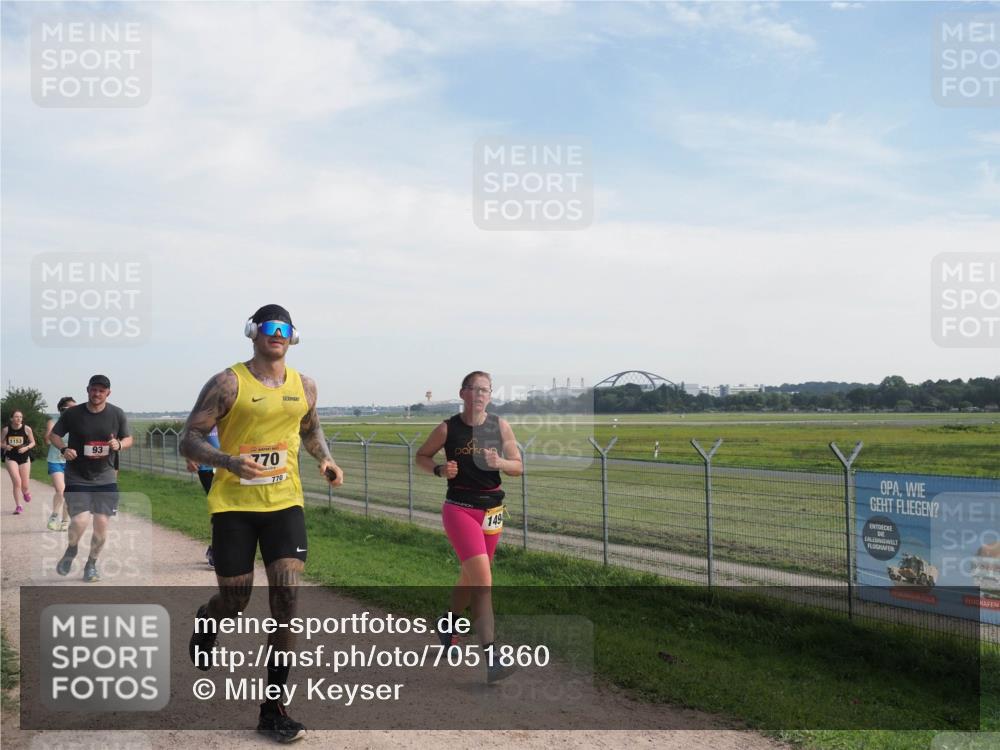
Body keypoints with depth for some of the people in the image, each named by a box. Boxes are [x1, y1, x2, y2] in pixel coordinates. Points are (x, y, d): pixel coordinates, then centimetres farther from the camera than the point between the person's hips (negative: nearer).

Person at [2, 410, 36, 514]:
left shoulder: (27, 429, -7)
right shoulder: (6, 430, -4)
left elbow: (33, 442, 3)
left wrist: (26, 448, -16)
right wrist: (5, 446, -14)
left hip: (24, 458, 1)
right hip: (11, 458, 0)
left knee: (25, 486, 3)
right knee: (17, 482, -17)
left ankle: (26, 492, 42)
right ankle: (18, 506, -2)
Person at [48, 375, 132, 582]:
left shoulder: (117, 414, -1)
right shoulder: (72, 414, -5)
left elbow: (129, 439, 9)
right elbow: (53, 435, 6)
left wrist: (119, 445, -14)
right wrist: (64, 448, -14)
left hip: (105, 478, 2)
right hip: (77, 478, -2)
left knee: (101, 523, -1)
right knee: (80, 520, -16)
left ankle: (91, 565, 21)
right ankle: (71, 551, 17)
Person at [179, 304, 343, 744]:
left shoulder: (304, 386, 6)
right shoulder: (228, 383, -9)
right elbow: (189, 442, -10)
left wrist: (325, 459, 5)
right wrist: (230, 462, -29)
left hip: (285, 503, 3)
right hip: (234, 505, -3)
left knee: (286, 599, -8)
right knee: (235, 602, 6)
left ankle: (273, 708, 4)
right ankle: (207, 622, 46)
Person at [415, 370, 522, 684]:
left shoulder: (500, 426, 0)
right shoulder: (447, 428, -6)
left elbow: (518, 467, 2)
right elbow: (421, 456, 7)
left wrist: (498, 462, -18)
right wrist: (440, 469, -12)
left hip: (491, 509, 4)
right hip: (459, 508, -4)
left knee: (472, 577, 19)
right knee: (482, 578, -18)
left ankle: (448, 623, 48)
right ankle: (490, 658, -18)